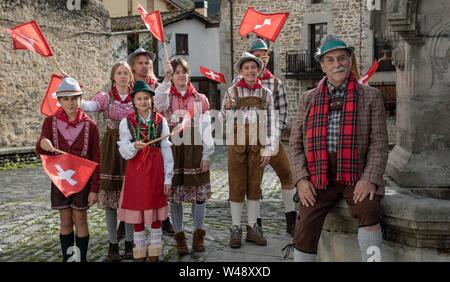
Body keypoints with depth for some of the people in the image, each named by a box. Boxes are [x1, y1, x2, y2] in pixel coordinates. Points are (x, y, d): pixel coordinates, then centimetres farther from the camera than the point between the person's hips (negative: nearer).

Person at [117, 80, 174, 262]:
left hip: (155, 171, 0)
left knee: (156, 212, 9)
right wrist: (134, 146, -28)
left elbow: (166, 150, 0)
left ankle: (155, 254, 23)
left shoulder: (160, 121, -1)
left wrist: (168, 177, -2)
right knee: (136, 213, 8)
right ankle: (140, 253, 23)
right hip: (135, 172, 0)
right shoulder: (126, 122, -1)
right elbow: (124, 152, -6)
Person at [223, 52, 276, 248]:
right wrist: (227, 108, -19)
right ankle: (236, 228, 13)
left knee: (255, 186, 8)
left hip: (257, 145, 1)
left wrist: (268, 150, -1)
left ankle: (252, 227, 19)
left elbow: (270, 124, 4)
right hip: (237, 144, -1)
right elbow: (226, 118, 3)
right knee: (237, 186, 4)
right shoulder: (233, 91, 1)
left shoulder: (266, 93, 4)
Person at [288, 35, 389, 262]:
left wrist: (370, 179, -13)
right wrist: (301, 179, -4)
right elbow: (295, 143, 10)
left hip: (357, 175, -1)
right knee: (305, 226, -17)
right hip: (319, 177, 1)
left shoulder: (370, 96, 7)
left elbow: (379, 143, 1)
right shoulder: (308, 99, 12)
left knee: (368, 211, -29)